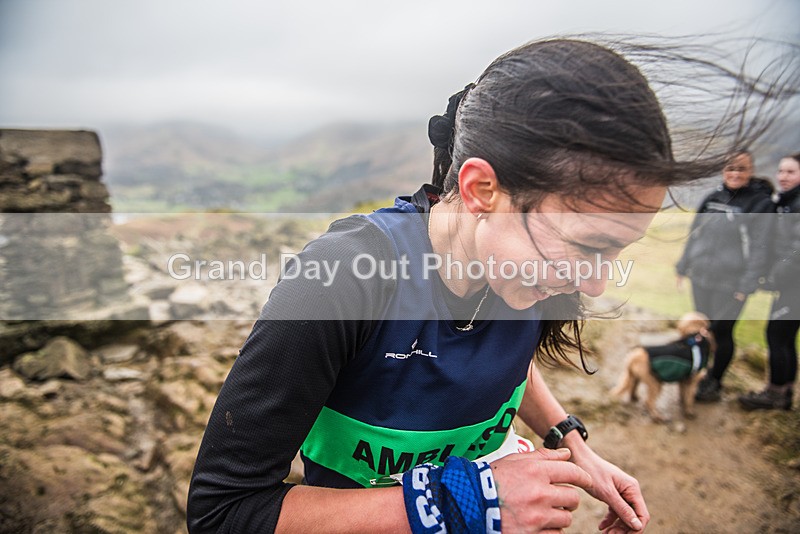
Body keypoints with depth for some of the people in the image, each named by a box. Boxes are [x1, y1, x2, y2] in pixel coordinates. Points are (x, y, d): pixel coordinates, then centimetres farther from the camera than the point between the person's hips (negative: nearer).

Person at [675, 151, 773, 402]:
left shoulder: (760, 203, -8)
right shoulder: (713, 198, 8)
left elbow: (760, 247, -11)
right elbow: (694, 234, 14)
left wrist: (747, 285, -15)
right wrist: (683, 267, 13)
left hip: (730, 284, -5)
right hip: (701, 278, 5)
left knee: (722, 332, 2)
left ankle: (715, 382, 20)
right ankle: (708, 376, 30)